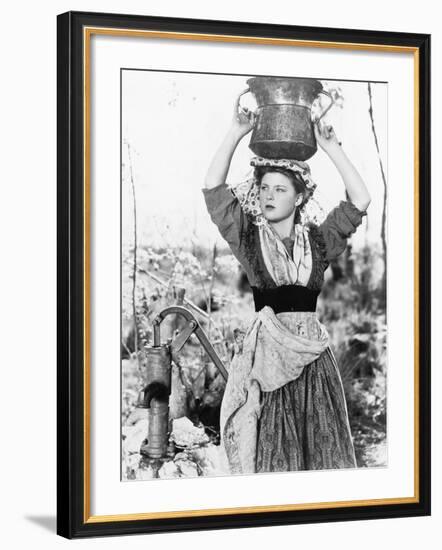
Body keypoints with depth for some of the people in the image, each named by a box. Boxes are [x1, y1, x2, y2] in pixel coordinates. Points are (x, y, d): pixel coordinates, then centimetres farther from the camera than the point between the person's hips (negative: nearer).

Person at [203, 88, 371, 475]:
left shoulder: (318, 240, 6)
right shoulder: (249, 239, 3)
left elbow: (360, 201, -3)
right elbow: (213, 188, -5)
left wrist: (331, 147, -5)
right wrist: (237, 131, -10)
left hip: (313, 354, 2)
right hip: (268, 353, -1)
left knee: (323, 448, 2)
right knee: (271, 453, -1)